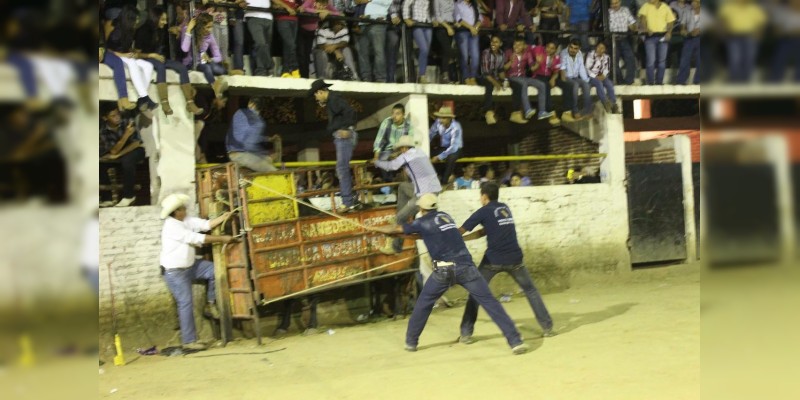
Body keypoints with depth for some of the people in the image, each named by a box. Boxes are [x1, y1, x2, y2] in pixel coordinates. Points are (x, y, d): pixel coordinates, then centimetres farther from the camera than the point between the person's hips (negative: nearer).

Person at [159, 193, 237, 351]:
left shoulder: (186, 220, 2)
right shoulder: (171, 227, -25)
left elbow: (206, 224, -2)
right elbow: (197, 238, -27)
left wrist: (225, 216, -14)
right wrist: (222, 239, -22)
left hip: (190, 265, 9)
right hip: (175, 272, -8)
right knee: (186, 304, -6)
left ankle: (210, 305, 10)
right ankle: (189, 341, 3)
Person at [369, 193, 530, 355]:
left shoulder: (423, 222, 6)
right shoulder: (445, 216, 20)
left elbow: (396, 229, 19)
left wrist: (377, 228, 37)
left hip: (445, 270, -3)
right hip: (466, 267, 3)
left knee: (423, 303, 18)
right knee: (489, 301, 0)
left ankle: (411, 342, 25)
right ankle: (515, 341, -8)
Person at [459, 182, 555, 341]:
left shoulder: (483, 212, 0)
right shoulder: (505, 208, 16)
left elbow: (460, 231, 5)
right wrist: (461, 239, 22)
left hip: (493, 260, -4)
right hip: (514, 259, 4)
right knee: (530, 291, 18)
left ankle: (466, 333, 6)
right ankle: (547, 327, 14)